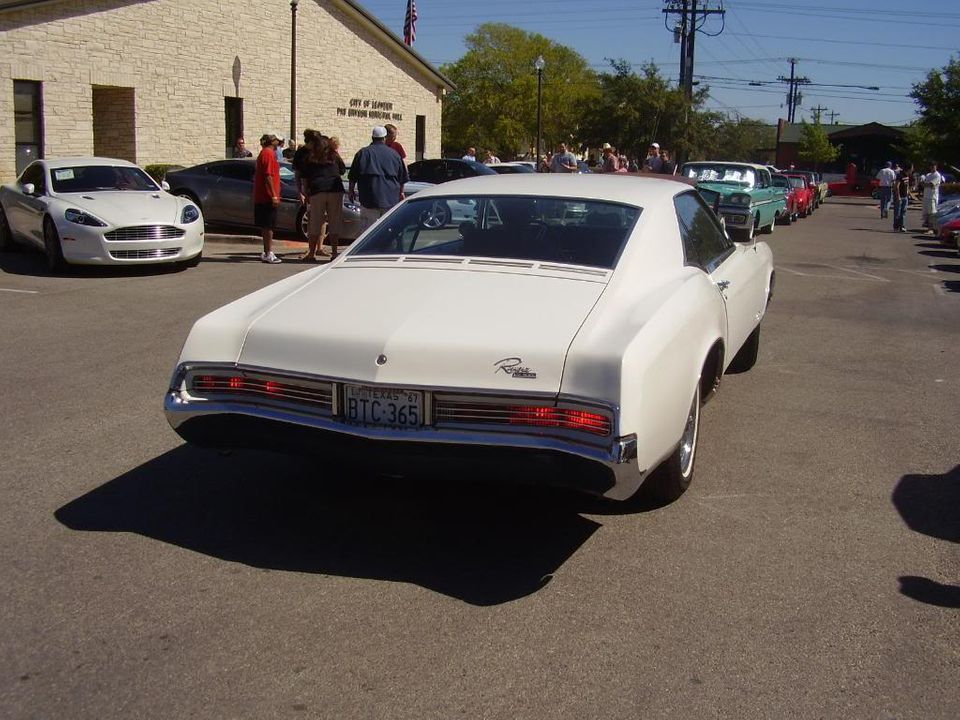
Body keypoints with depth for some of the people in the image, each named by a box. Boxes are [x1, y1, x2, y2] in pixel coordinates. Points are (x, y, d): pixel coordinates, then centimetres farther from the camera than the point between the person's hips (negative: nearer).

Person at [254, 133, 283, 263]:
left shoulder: (264, 153, 18)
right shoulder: (269, 153, -12)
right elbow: (268, 175, -20)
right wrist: (274, 196, -22)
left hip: (261, 197, 10)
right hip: (268, 196, -10)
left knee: (266, 226, 12)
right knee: (268, 226, -7)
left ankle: (267, 253, 16)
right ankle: (268, 254, -6)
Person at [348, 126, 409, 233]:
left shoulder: (363, 153, 1)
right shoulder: (394, 154, 8)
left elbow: (353, 177, 4)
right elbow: (402, 178, 15)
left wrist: (351, 191, 16)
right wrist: (401, 192, 28)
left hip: (369, 198, -2)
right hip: (391, 199, 2)